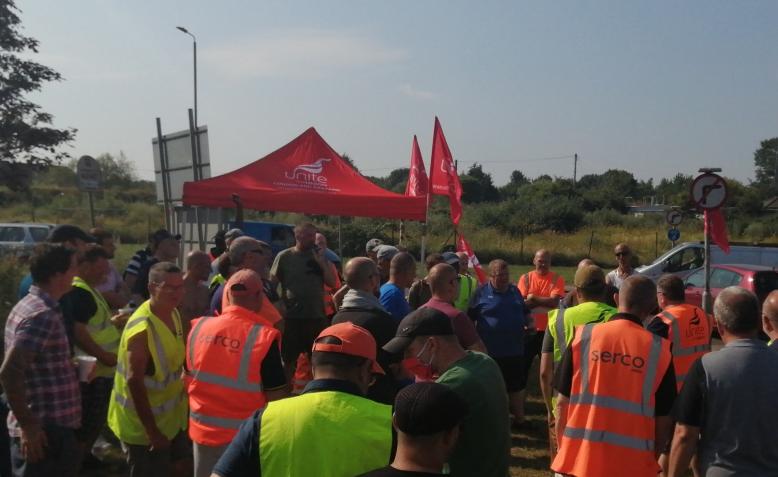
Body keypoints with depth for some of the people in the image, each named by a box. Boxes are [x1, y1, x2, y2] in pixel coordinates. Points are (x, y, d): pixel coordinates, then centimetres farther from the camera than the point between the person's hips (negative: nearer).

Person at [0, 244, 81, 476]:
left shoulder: (30, 305, 11)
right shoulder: (43, 315, -20)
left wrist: (70, 367, 15)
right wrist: (28, 426, -22)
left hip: (49, 425, 10)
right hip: (46, 430, -10)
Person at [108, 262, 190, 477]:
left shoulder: (174, 314, -1)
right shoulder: (142, 329, -28)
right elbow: (134, 382, -28)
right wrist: (152, 431, -25)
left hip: (170, 417, 8)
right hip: (144, 424, -8)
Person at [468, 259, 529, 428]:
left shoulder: (515, 291, 8)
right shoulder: (482, 292, -7)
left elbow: (524, 312, 20)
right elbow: (470, 319, -4)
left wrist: (529, 323, 1)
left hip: (515, 350, 4)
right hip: (490, 352, -4)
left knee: (515, 387, 16)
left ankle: (519, 419, 31)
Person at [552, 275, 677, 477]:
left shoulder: (584, 336, -6)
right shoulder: (659, 349, -6)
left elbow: (563, 402, -2)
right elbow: (664, 419, 0)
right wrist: (651, 458, 15)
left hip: (579, 458, 0)